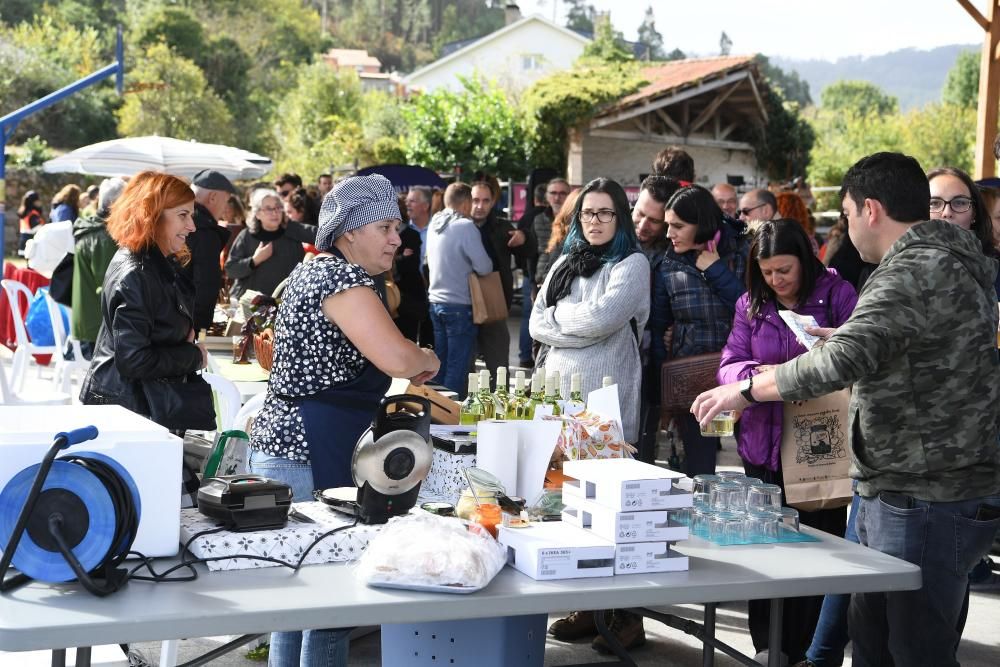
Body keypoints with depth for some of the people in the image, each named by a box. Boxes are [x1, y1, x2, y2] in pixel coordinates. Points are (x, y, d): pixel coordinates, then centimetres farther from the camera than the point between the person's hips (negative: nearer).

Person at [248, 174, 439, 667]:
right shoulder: (344, 279, -15)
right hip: (308, 459, -11)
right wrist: (429, 360, -7)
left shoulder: (313, 271, 17)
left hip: (282, 447, 11)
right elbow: (397, 358, -29)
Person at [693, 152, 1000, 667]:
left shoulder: (917, 272, -19)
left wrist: (745, 390, -18)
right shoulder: (952, 259, 14)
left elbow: (843, 361, -28)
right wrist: (850, 339, 20)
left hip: (927, 502, -10)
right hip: (896, 491, 10)